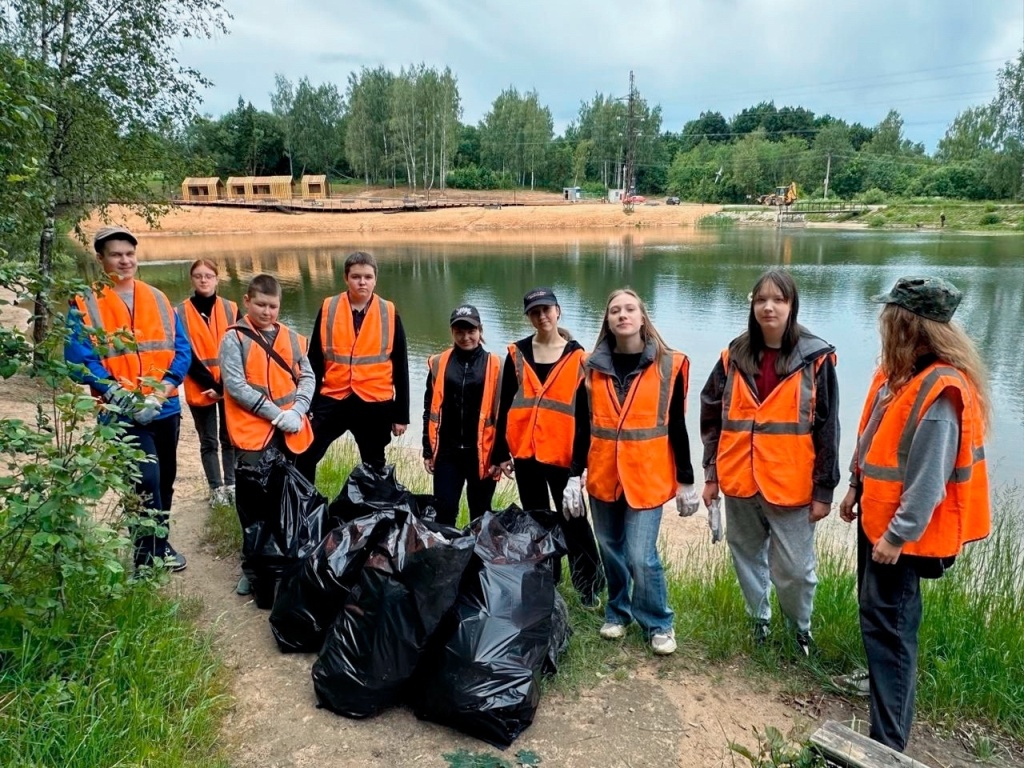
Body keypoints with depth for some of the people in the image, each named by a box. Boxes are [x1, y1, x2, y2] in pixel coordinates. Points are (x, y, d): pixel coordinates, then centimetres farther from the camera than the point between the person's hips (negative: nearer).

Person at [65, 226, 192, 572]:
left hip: (166, 409, 5)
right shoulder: (85, 305, -2)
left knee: (165, 477, 15)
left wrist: (163, 390, -13)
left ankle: (158, 542, 34)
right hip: (123, 414, -4)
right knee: (148, 477, -15)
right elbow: (79, 361, -11)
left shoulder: (158, 299, 8)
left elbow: (182, 348, 2)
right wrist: (123, 397, -22)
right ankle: (149, 553, 1)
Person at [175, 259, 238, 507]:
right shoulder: (181, 313, -1)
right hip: (200, 390, -1)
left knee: (229, 438, 9)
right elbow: (186, 355, -5)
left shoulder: (231, 309, 3)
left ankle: (231, 485, 18)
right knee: (209, 441, 7)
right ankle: (216, 489, 14)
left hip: (230, 388, 1)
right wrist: (210, 384, -13)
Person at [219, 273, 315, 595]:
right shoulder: (234, 338, -2)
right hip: (252, 431, -4)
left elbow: (307, 376, 9)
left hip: (289, 432, 4)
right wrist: (276, 413, -17)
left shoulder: (290, 337, 10)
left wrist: (297, 411, -9)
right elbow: (235, 385, -11)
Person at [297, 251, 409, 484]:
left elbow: (400, 369, 2)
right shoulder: (328, 309, 0)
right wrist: (309, 404, 5)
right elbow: (315, 362, 5)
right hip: (333, 401, 1)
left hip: (375, 404, 0)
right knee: (305, 457, -2)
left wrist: (401, 414, 2)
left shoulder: (389, 314, -2)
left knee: (374, 466, 14)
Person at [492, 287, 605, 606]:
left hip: (563, 454, -3)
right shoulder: (518, 353, 5)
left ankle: (590, 585, 15)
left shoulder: (575, 355, -1)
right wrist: (501, 453, 4)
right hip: (526, 452, 3)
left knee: (572, 520, 2)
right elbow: (505, 405, 6)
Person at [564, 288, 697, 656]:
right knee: (611, 550, 13)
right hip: (603, 476, 3)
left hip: (647, 477, -3)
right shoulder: (593, 367, 4)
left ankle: (659, 624, 17)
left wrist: (686, 481, 1)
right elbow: (583, 427, 6)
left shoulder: (668, 365, -3)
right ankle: (617, 612, 35)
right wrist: (574, 475, 2)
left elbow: (677, 427, 0)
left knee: (641, 555, -6)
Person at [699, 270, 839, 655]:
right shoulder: (735, 355, 3)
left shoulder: (815, 358, -6)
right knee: (747, 557, 16)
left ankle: (801, 628, 31)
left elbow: (827, 429, -5)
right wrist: (711, 474, 6)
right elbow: (712, 416, 8)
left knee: (793, 568, 3)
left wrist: (824, 489, -6)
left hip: (790, 485, -3)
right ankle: (759, 620, 38)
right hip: (740, 482, 3)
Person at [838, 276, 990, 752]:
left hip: (901, 528, -9)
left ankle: (887, 741, 6)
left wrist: (898, 534, -20)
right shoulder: (897, 370, 3)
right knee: (877, 611, 22)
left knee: (887, 620, -3)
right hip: (877, 514, 9)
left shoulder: (940, 391, -26)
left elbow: (929, 477, -25)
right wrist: (855, 487, 19)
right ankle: (885, 676, 44)